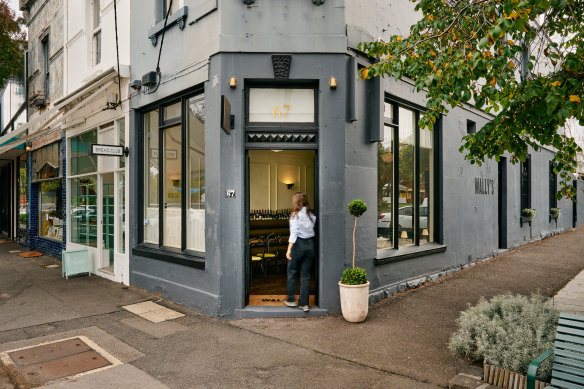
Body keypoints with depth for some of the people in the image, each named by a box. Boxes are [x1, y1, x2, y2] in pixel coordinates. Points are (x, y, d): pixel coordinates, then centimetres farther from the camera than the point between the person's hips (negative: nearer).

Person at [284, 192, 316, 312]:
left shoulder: (295, 215, -9)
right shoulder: (312, 215, 8)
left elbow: (294, 233, -16)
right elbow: (313, 230, 0)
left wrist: (289, 249, -18)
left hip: (299, 244, -4)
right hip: (310, 244, 5)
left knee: (292, 272, 12)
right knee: (305, 275, 9)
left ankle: (291, 300, 20)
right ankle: (304, 303, 12)